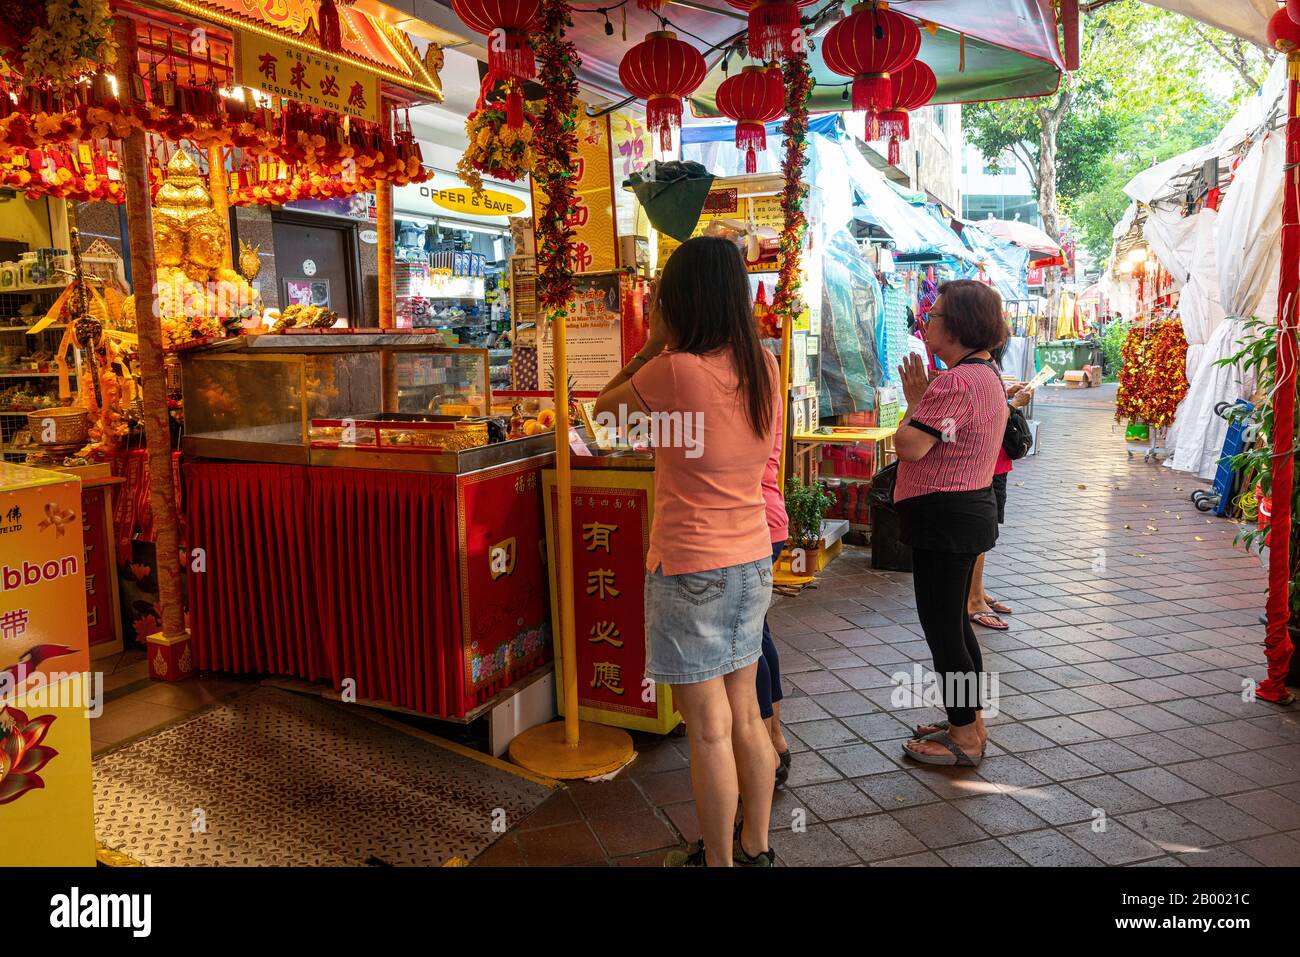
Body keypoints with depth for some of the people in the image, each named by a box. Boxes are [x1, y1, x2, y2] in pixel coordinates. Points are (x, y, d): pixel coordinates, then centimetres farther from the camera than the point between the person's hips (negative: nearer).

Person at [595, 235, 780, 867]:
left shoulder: (674, 371, -18)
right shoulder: (764, 366, 0)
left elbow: (602, 407, -1)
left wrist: (656, 343, 3)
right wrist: (671, 345, 12)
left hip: (690, 569, -7)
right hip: (752, 559, 7)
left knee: (709, 731, 5)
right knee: (745, 715, 19)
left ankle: (718, 860, 21)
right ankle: (755, 849, 34)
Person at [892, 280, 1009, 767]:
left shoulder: (956, 382, -21)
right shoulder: (988, 375, 14)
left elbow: (908, 446, -23)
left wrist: (913, 404, -6)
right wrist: (919, 400, 5)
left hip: (945, 516, -11)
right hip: (970, 508, 11)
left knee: (941, 626, 0)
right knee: (954, 623, 20)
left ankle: (964, 736, 12)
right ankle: (969, 721, 32)